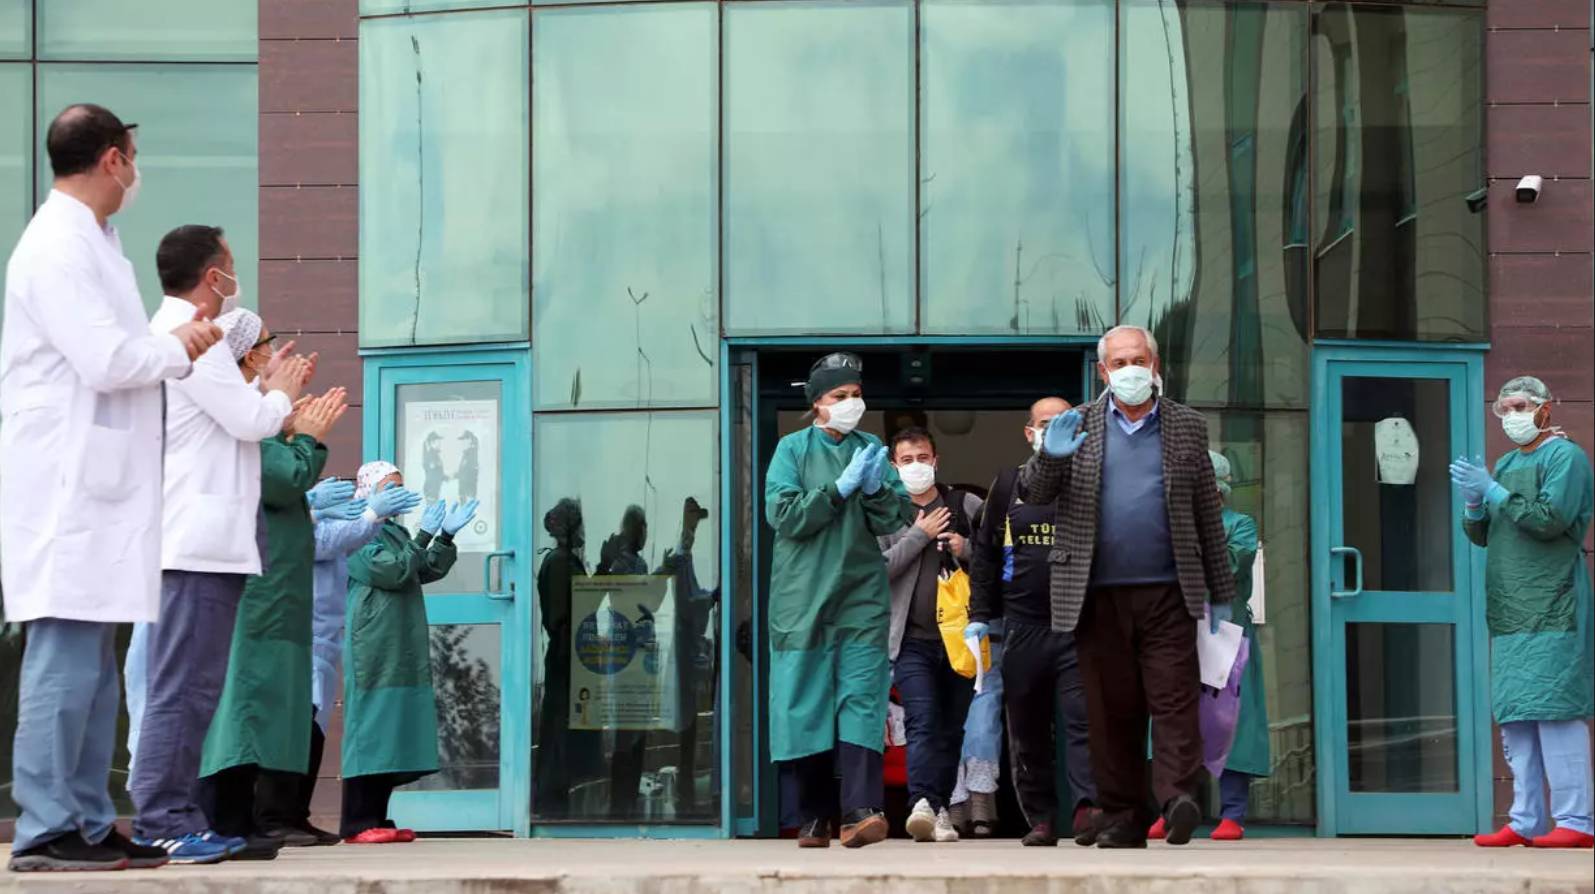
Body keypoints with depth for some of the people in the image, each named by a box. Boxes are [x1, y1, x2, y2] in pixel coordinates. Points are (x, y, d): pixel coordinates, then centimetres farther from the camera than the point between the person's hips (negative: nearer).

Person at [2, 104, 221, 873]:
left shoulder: (90, 243, 18)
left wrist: (174, 344, 9)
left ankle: (88, 823, 15)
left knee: (91, 661, 11)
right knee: (66, 656, -9)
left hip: (96, 485, 10)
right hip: (65, 486, -10)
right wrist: (179, 348, -5)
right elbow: (105, 360, -20)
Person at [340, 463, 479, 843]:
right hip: (373, 649, -9)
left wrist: (446, 536, 3)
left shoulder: (397, 534, 21)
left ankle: (376, 818, 9)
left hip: (405, 648, 9)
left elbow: (429, 571, 15)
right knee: (370, 726, -10)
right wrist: (424, 536, -17)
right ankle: (357, 823, -11)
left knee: (395, 729, 6)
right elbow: (392, 572, -16)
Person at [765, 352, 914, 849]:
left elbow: (899, 520, 8)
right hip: (804, 598, -1)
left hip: (863, 597, 1)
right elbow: (783, 514, -7)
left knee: (862, 700, -12)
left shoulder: (873, 450, 13)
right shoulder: (792, 449, 5)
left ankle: (861, 811, -23)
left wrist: (875, 488, -11)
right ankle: (814, 818, 9)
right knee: (806, 705, 0)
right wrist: (841, 487, -12)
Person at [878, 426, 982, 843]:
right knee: (922, 722, -17)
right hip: (913, 639, -3)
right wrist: (919, 534, -9)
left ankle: (940, 809, 15)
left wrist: (967, 549, -8)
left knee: (952, 728, 7)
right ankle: (924, 803, -27)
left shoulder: (967, 506, 10)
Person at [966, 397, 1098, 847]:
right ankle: (1041, 818, 14)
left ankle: (1087, 806, -23)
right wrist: (980, 615, 8)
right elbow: (986, 552, 14)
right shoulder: (1009, 484, 11)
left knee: (1082, 717, -15)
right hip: (1023, 625, 2)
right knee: (1028, 729, 6)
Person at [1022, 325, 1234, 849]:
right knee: (1111, 710, 3)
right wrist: (1050, 456, -18)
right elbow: (1033, 495, 4)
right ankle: (1122, 816, 8)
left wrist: (1221, 594, 8)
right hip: (1098, 597, 1)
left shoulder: (1187, 427, 10)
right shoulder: (1077, 427, 10)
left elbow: (1209, 515, 10)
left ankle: (1178, 798, -17)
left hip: (1168, 594, -1)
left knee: (1175, 701, -10)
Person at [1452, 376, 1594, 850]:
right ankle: (1526, 821, 9)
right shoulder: (1505, 464, 21)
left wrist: (1493, 492, -11)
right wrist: (1474, 503, 0)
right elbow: (1480, 535, 21)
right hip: (1510, 614, 9)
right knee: (1514, 720, 7)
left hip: (1552, 610, -9)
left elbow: (1551, 519, -16)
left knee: (1555, 711, -13)